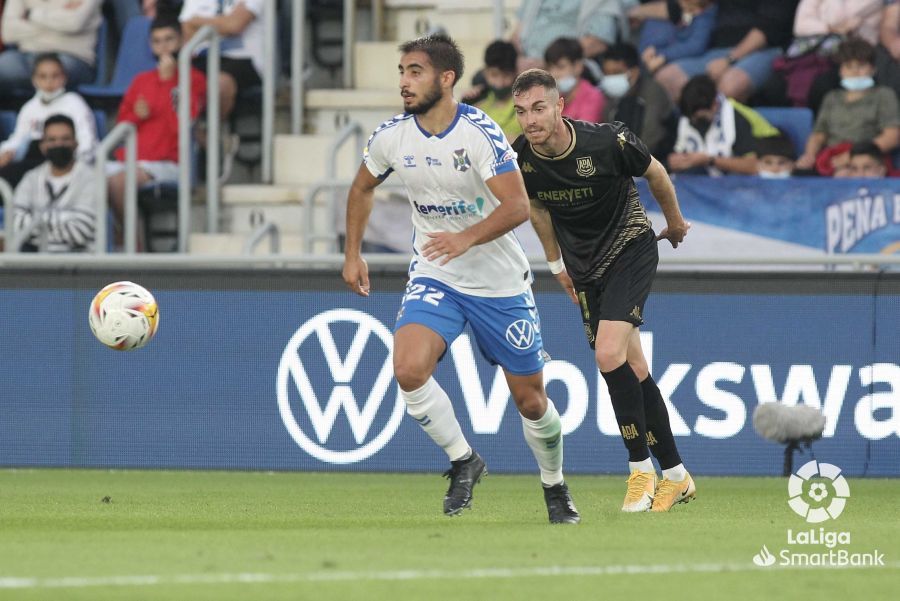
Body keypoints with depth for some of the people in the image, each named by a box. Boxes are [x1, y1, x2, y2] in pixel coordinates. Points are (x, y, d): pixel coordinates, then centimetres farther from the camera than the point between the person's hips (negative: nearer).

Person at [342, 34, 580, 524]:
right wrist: (352, 254, 12)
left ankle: (554, 487, 33)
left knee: (530, 400, 5)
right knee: (408, 369, -25)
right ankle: (463, 461, -3)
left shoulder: (480, 133, -19)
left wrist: (467, 238, -41)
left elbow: (518, 206, -26)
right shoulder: (392, 136, -5)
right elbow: (362, 188, 16)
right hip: (433, 279, 3)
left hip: (499, 282, -3)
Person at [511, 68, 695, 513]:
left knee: (609, 355, -22)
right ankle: (675, 476, 16)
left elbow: (655, 173, -4)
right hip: (585, 266, 5)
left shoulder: (609, 142, -25)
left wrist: (674, 221, 12)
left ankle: (641, 468, -9)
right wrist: (556, 263, 18)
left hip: (631, 248, -5)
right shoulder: (521, 159, -13)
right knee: (633, 371, 4)